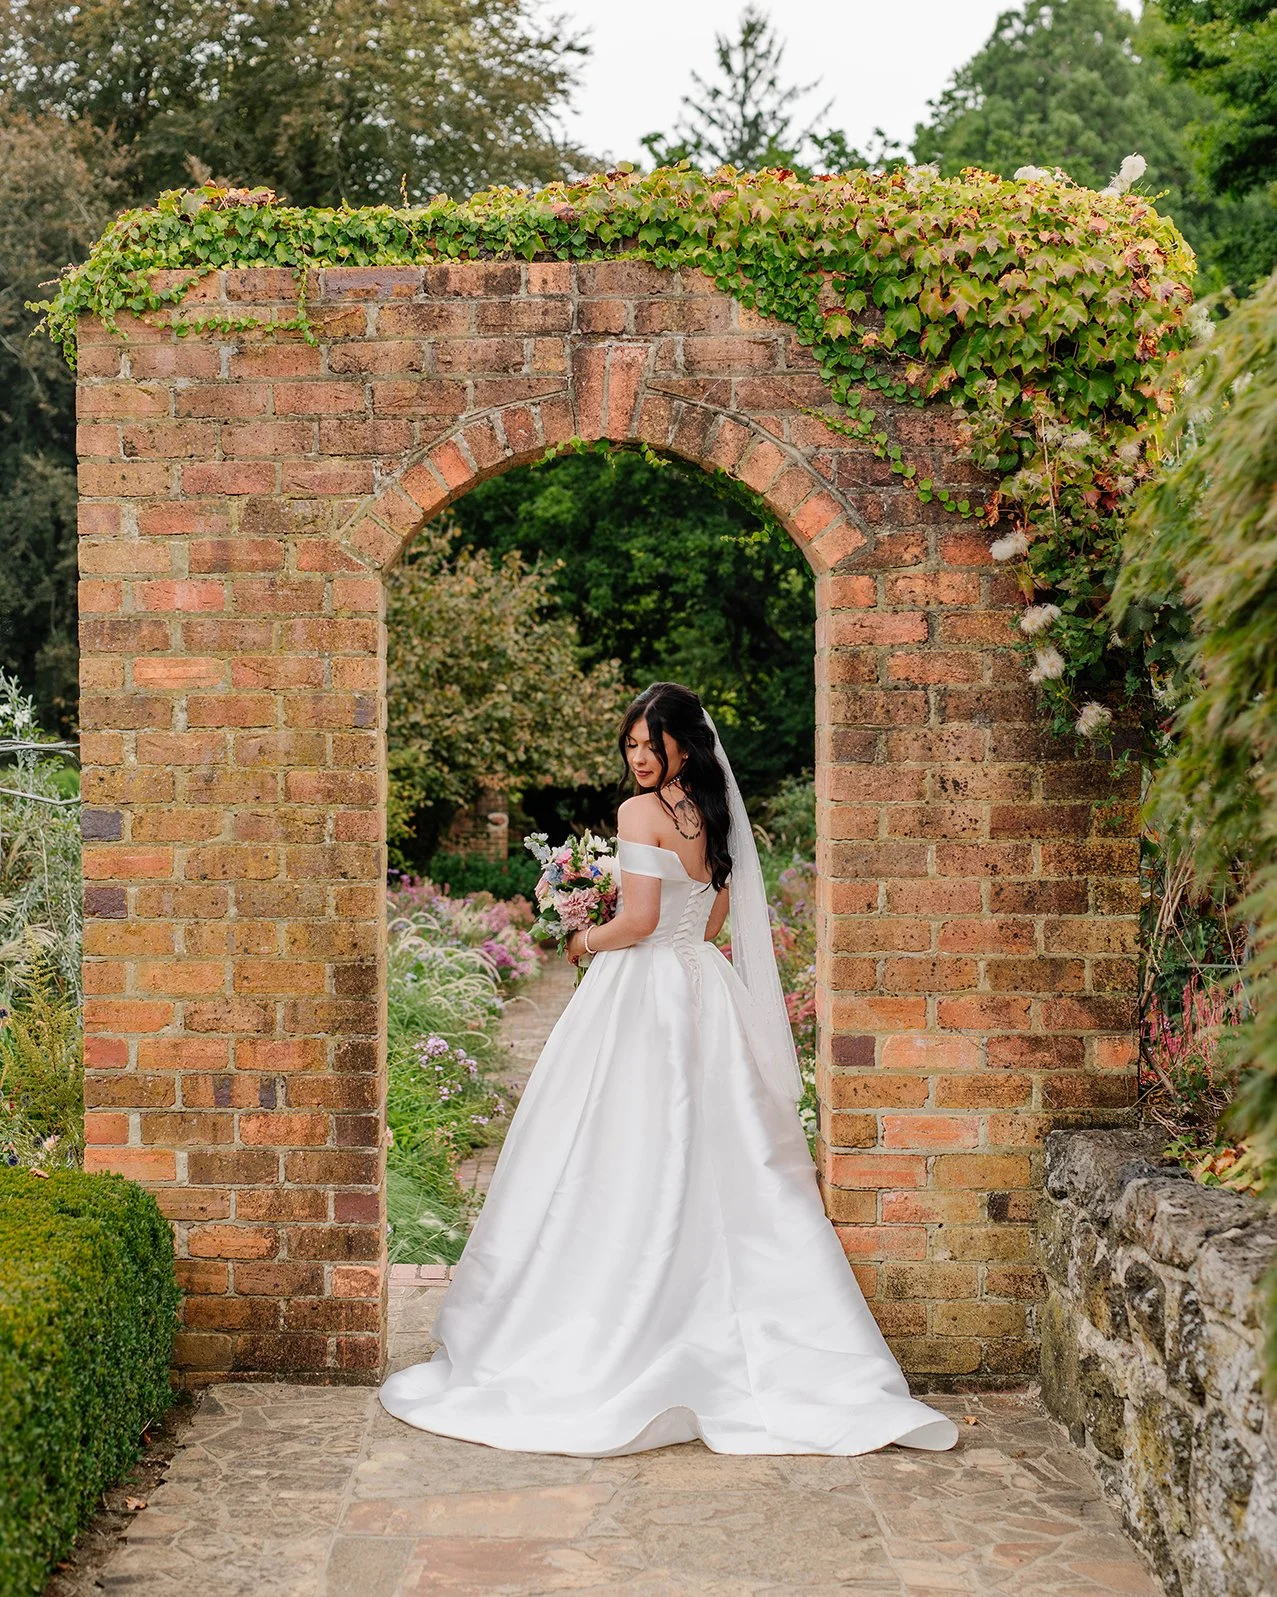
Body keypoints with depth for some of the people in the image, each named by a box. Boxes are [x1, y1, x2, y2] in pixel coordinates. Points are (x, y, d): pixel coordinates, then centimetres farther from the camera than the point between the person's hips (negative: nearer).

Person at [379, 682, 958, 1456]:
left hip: (640, 993, -7)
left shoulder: (639, 813, -11)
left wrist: (585, 943, 1)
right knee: (721, 1177, 8)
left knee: (624, 1178, -2)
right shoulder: (714, 817, 12)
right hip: (705, 993, 7)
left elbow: (640, 920, -16)